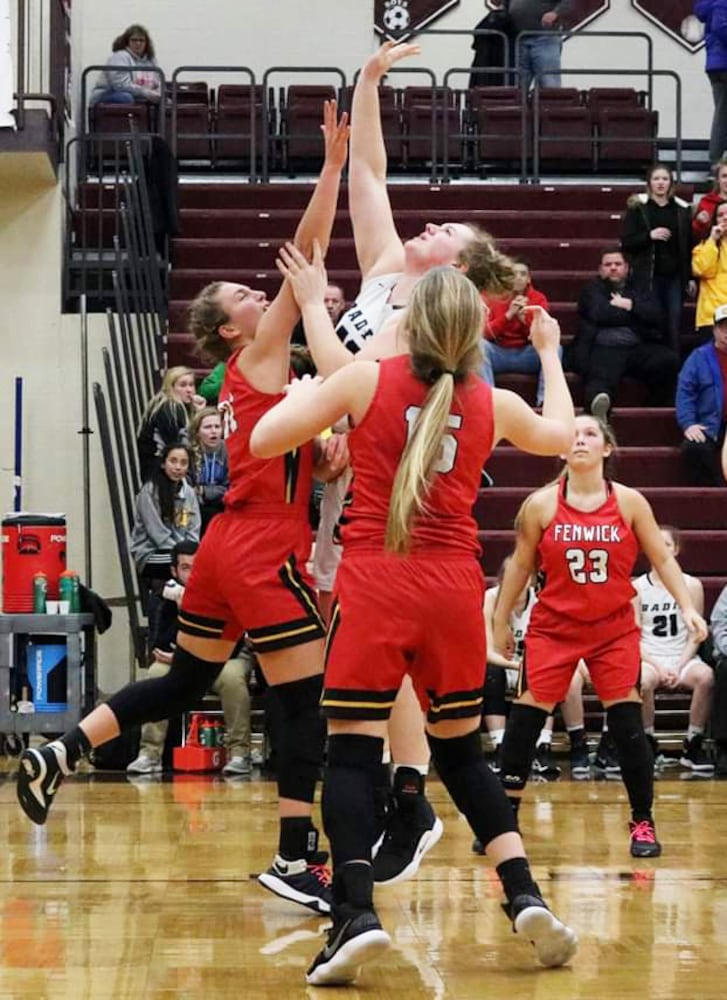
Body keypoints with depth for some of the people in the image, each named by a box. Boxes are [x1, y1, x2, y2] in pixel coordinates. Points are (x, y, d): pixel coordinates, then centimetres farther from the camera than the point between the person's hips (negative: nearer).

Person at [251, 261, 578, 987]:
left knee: (351, 752, -3)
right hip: (454, 591, 3)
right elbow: (562, 435, 29)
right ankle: (526, 897, 6)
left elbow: (264, 441, 2)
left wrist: (302, 394, 20)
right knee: (460, 751, 17)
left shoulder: (365, 380, -3)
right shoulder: (493, 405, 7)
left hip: (373, 586, -3)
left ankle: (357, 913, -19)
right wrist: (549, 351, 43)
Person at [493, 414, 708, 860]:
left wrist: (688, 607, -8)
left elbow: (663, 559, 2)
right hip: (554, 626, 0)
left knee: (627, 723, -4)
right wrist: (501, 621, 9)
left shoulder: (629, 502, -4)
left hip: (615, 629, 0)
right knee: (527, 718, -2)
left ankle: (643, 822, 7)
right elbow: (521, 565, 6)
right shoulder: (541, 504, -5)